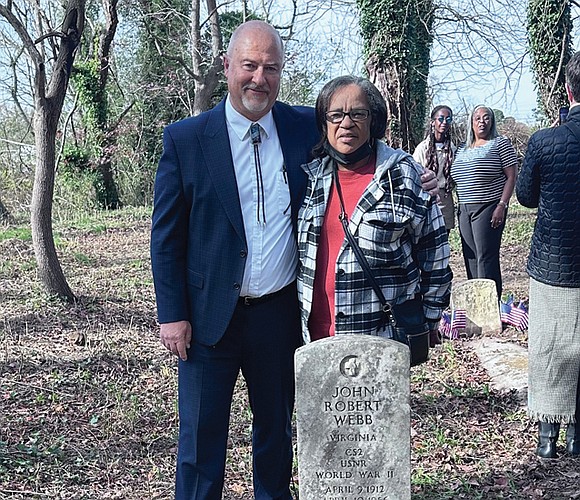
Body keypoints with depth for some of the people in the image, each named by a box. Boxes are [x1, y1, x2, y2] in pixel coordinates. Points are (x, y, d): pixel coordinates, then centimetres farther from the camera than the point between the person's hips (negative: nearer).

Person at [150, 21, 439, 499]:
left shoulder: (306, 127, 0)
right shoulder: (185, 138, -5)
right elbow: (166, 235, -3)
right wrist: (172, 315, -6)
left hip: (280, 314, 2)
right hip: (211, 316, -2)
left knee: (276, 429, 20)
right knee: (201, 440, 8)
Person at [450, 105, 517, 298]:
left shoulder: (500, 143, 0)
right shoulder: (463, 150, 17)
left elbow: (511, 177, -6)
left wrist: (502, 206, -14)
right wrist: (459, 207, 15)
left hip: (488, 209, -6)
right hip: (464, 210, 6)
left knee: (486, 259, -10)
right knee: (470, 258, 8)